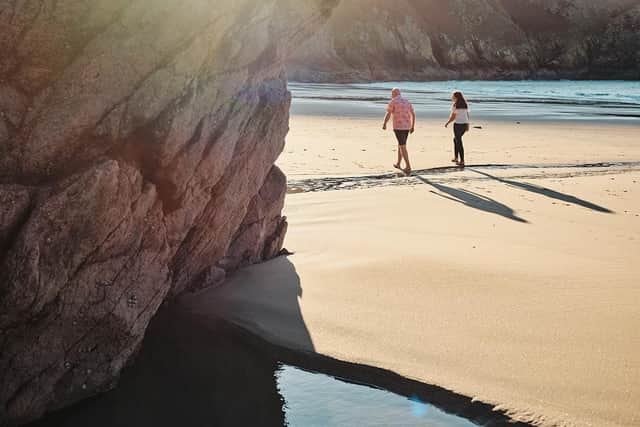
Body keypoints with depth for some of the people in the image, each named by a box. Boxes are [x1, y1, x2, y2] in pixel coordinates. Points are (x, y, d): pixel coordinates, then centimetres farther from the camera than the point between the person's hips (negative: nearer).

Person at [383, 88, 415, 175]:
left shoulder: (393, 102, -8)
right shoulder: (407, 102, 12)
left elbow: (388, 115, -14)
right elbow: (413, 115, 11)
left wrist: (384, 125, 1)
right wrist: (412, 126, 18)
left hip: (398, 127, -7)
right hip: (406, 127, 7)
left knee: (403, 147, -6)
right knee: (400, 144, 23)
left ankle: (408, 167, -12)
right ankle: (398, 164, 34)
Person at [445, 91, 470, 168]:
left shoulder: (455, 105, -11)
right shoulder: (465, 104, 9)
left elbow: (453, 117, -13)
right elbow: (467, 115, 10)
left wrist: (447, 123, 2)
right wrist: (467, 125, 16)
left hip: (458, 124, -7)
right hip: (464, 124, 7)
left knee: (459, 143, -1)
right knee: (455, 139, 26)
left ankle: (462, 162, -4)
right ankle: (456, 158, 28)